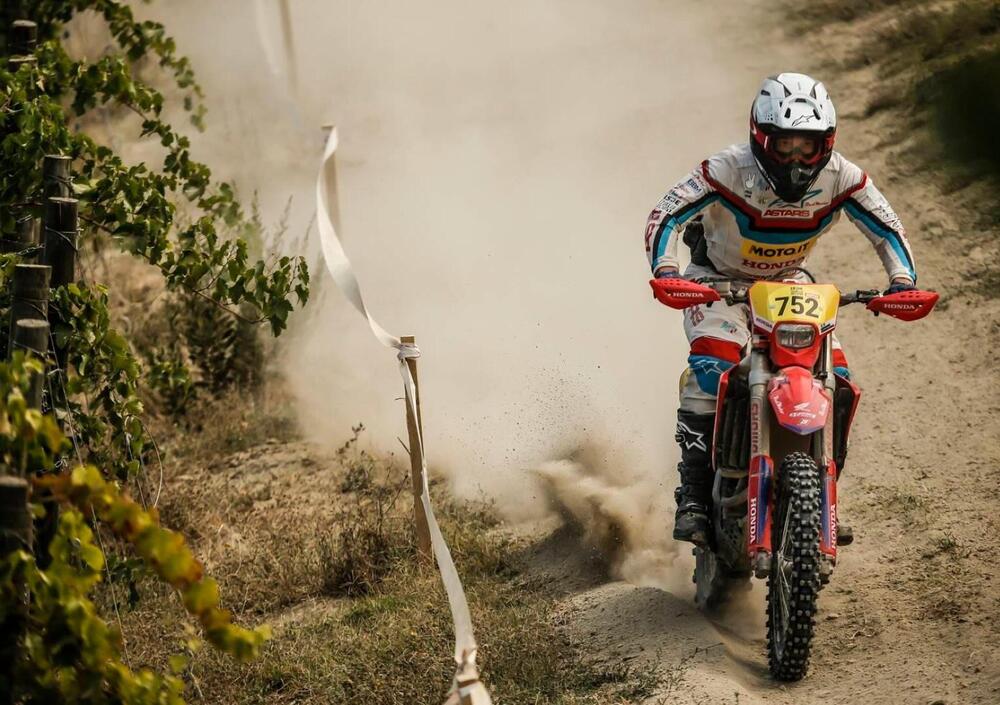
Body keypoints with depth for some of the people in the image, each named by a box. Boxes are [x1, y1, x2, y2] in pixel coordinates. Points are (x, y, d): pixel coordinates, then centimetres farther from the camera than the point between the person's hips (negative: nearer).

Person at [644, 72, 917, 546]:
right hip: (718, 279, -4)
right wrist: (665, 272, -45)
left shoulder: (840, 178, -18)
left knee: (836, 377, -13)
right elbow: (665, 215, -29)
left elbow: (887, 228, -7)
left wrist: (902, 282, -23)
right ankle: (693, 494, -25)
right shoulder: (730, 170, -28)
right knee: (712, 366, -30)